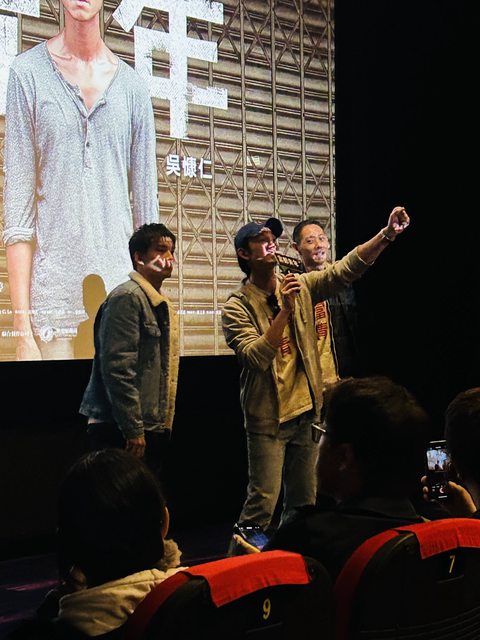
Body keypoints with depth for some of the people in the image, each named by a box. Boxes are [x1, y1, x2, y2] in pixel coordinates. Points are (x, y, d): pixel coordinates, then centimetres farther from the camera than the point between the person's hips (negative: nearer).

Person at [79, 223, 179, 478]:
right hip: (122, 432, -9)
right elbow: (117, 369, -20)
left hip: (154, 429, 9)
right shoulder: (126, 298, -12)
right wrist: (133, 430, -20)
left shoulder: (163, 305, 18)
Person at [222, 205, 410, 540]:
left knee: (303, 502, 14)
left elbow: (346, 269, -3)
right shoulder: (237, 307, -10)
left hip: (305, 413, 5)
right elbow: (256, 357, -23)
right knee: (263, 503, -7)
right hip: (268, 419, -5)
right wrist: (285, 311, -29)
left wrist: (387, 234, -13)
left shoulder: (300, 287, 4)